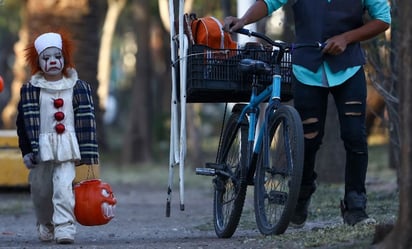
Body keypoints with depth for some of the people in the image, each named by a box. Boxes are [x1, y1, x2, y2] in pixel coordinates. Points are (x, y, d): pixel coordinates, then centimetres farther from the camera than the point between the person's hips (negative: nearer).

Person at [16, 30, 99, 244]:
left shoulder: (78, 88, 5)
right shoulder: (30, 90, 3)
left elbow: (87, 122, 6)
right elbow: (24, 122, 3)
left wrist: (87, 153, 2)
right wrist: (27, 151, -4)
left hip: (67, 149, -1)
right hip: (41, 149, 1)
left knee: (64, 187, -17)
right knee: (41, 190, 9)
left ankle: (64, 228, -21)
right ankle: (46, 225, 31)